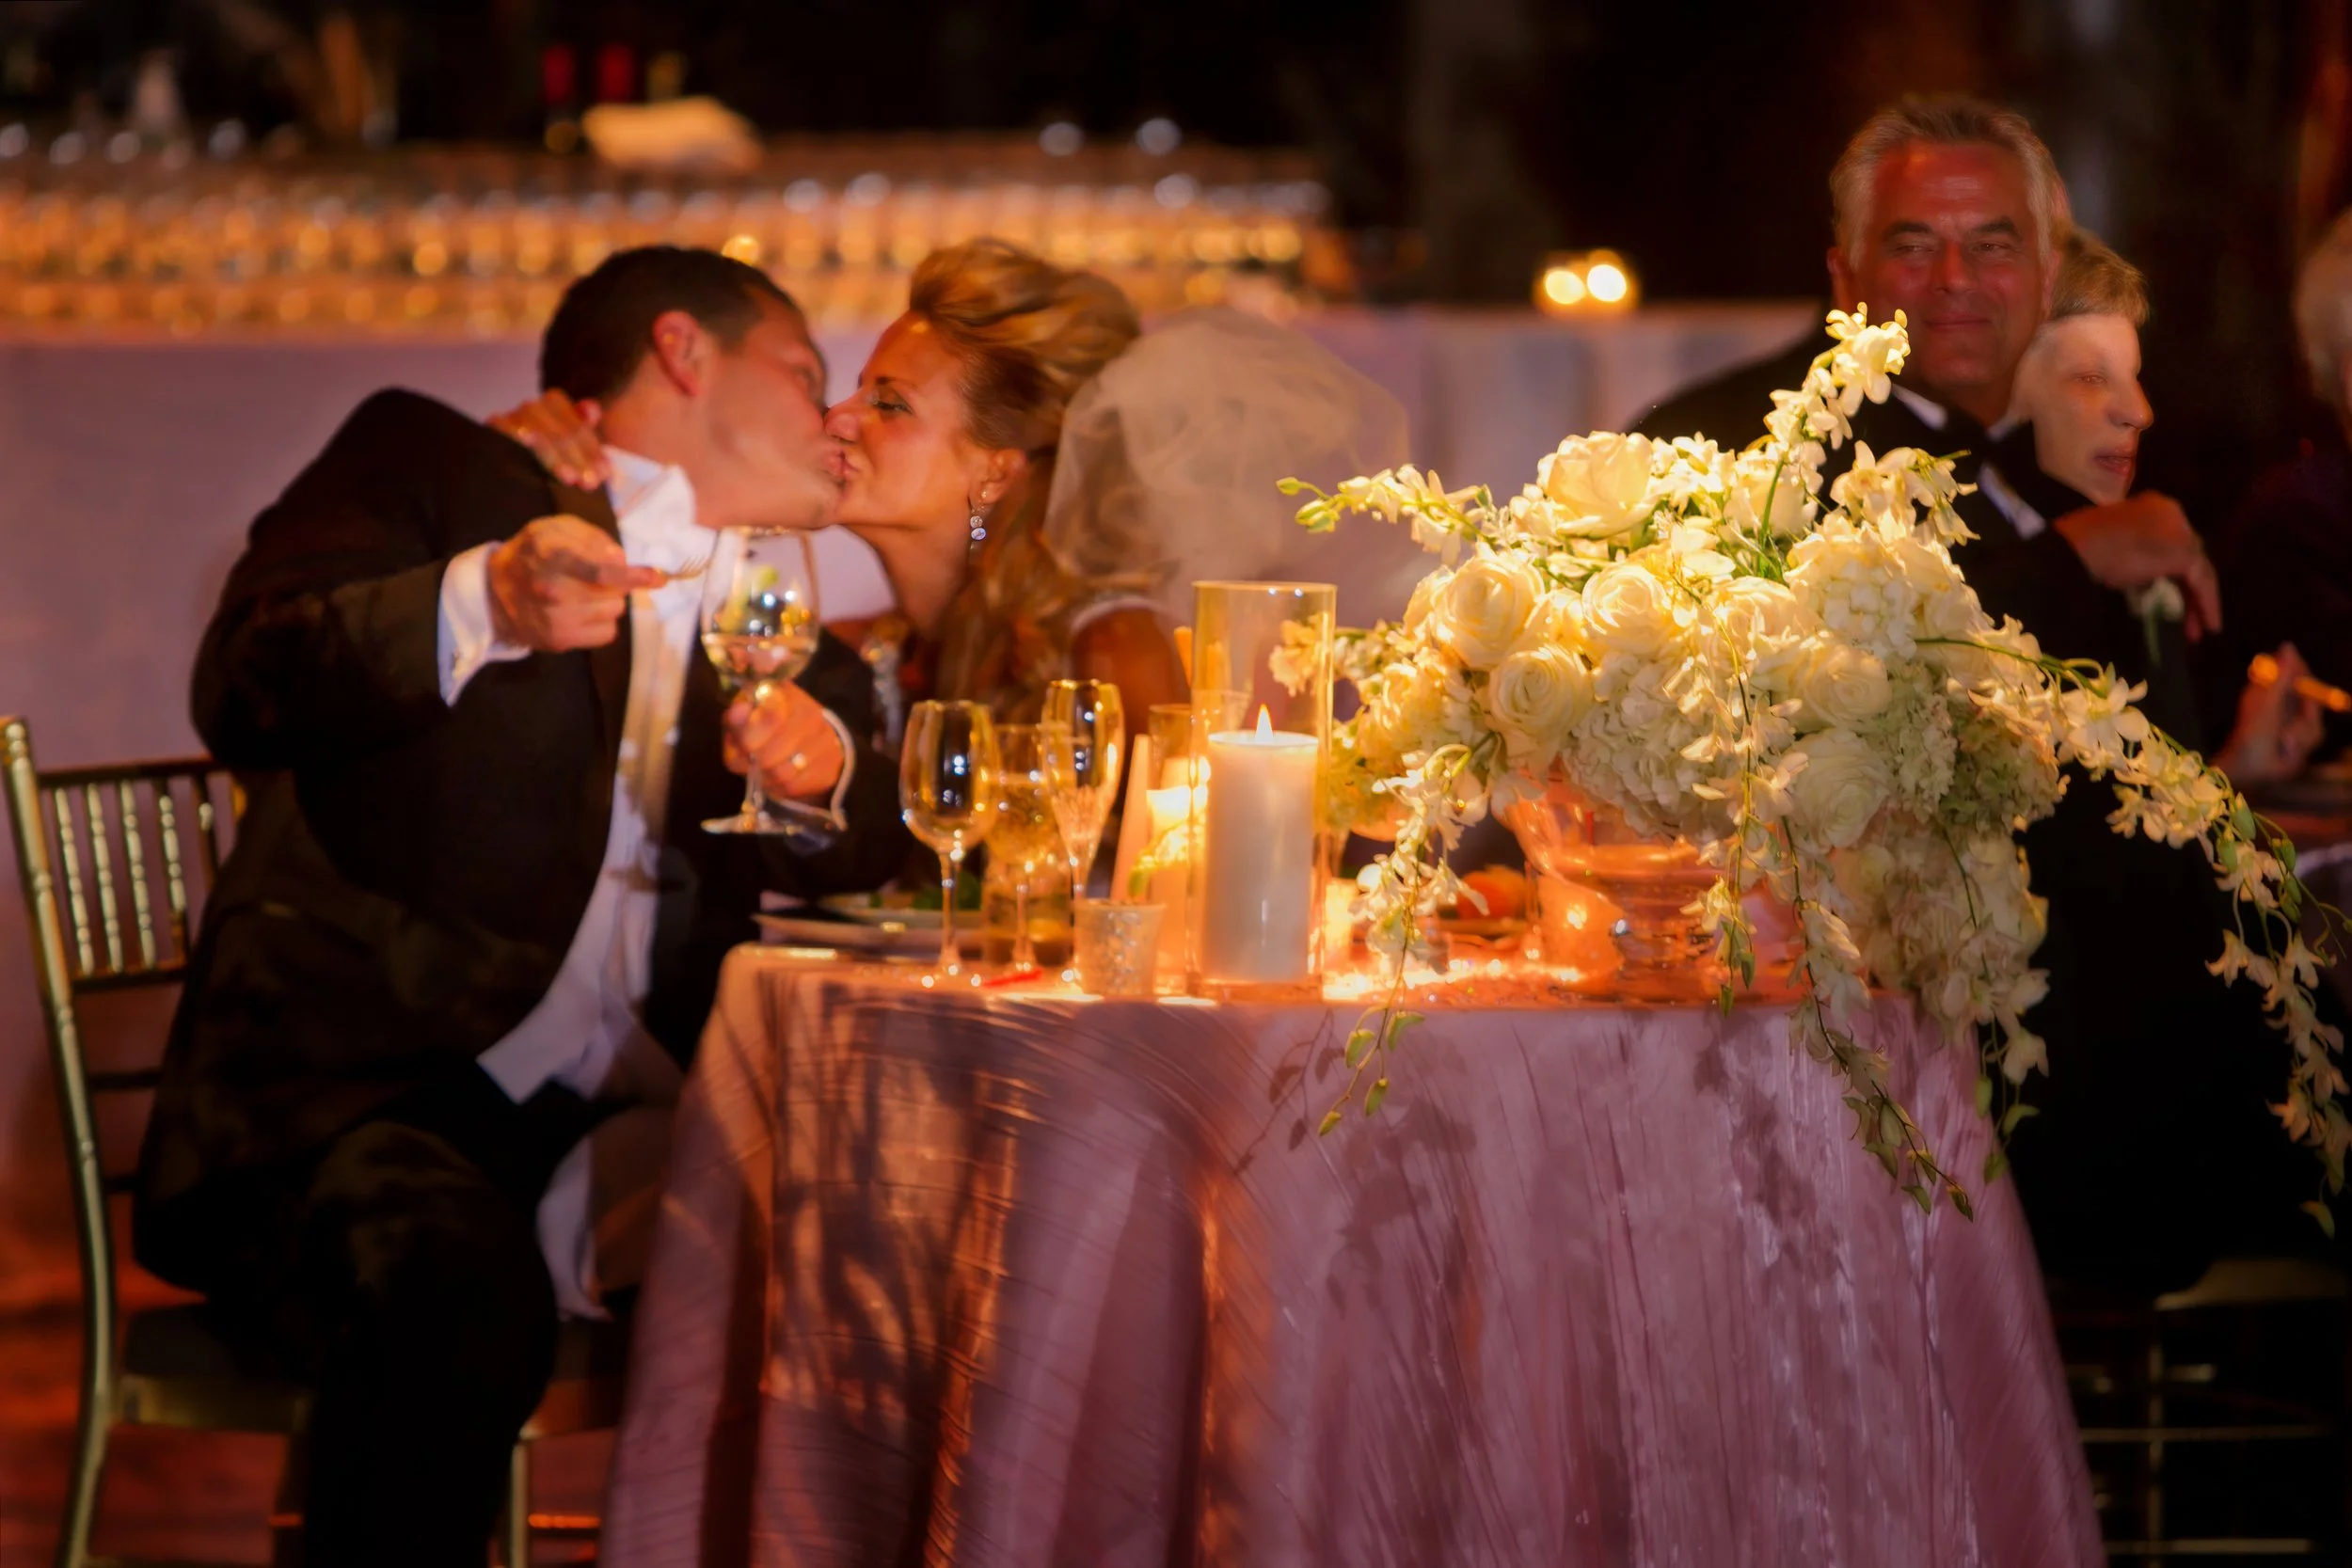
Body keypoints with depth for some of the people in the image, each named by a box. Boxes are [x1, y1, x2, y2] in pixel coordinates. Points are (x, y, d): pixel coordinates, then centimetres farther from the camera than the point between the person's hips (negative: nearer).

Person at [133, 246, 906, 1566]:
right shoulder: (429, 464, 10)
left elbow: (870, 850, 11)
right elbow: (246, 688, -7)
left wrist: (821, 763, -12)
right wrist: (484, 606, -25)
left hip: (624, 1130, 5)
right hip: (353, 1089, -5)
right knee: (458, 1299, -37)